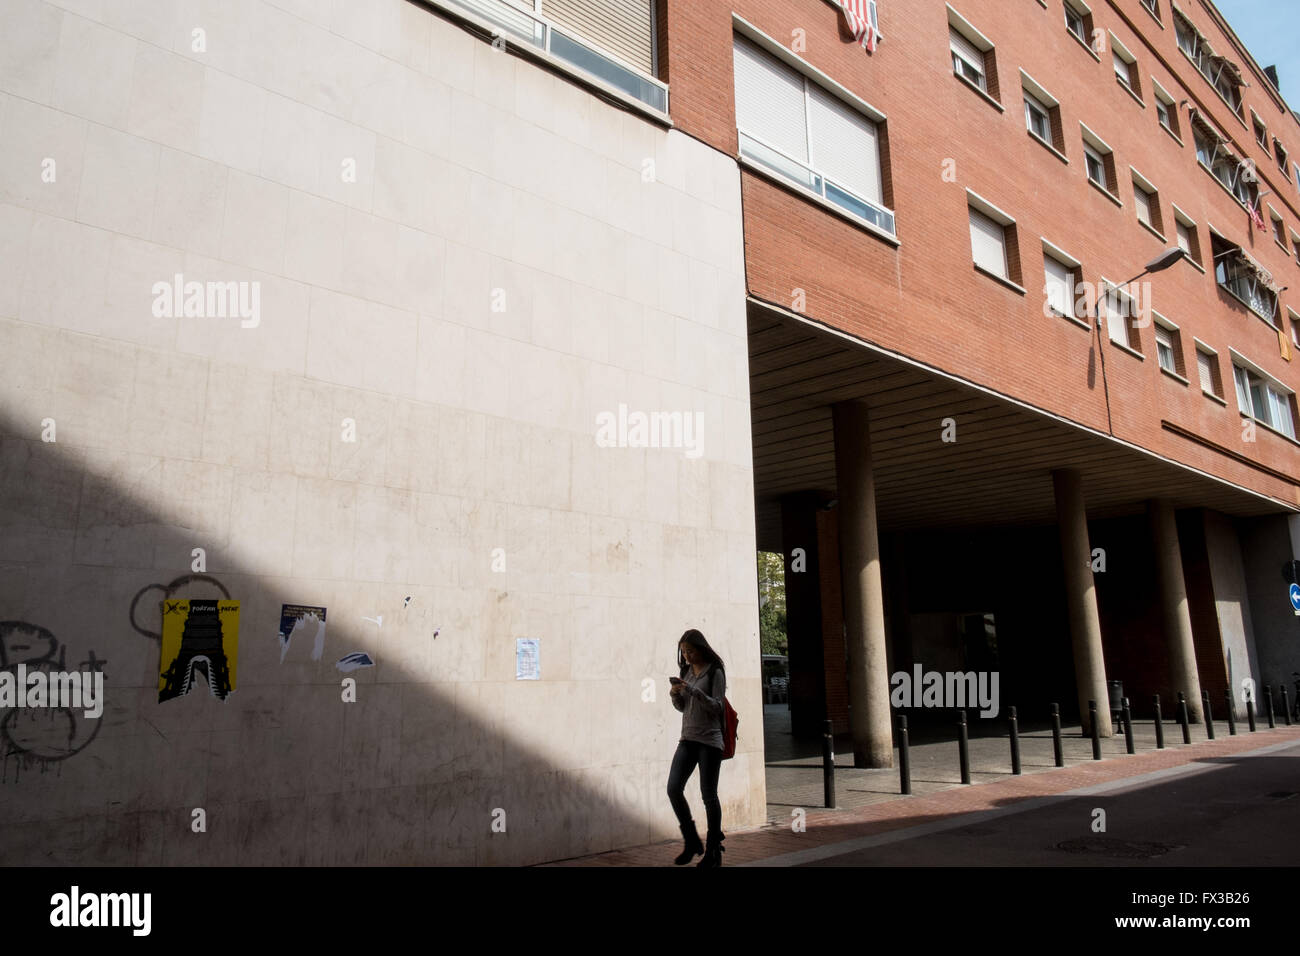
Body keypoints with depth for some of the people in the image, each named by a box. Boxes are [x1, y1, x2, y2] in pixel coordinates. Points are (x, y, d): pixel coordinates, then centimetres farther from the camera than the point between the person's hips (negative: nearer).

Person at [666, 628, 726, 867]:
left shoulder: (715, 672, -6)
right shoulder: (686, 671, 11)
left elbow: (717, 707, -12)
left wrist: (693, 690, -23)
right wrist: (675, 695, -5)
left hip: (709, 740, -6)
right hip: (687, 739, 6)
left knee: (708, 794, -1)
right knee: (673, 789, -4)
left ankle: (714, 851, 11)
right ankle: (692, 842, 12)